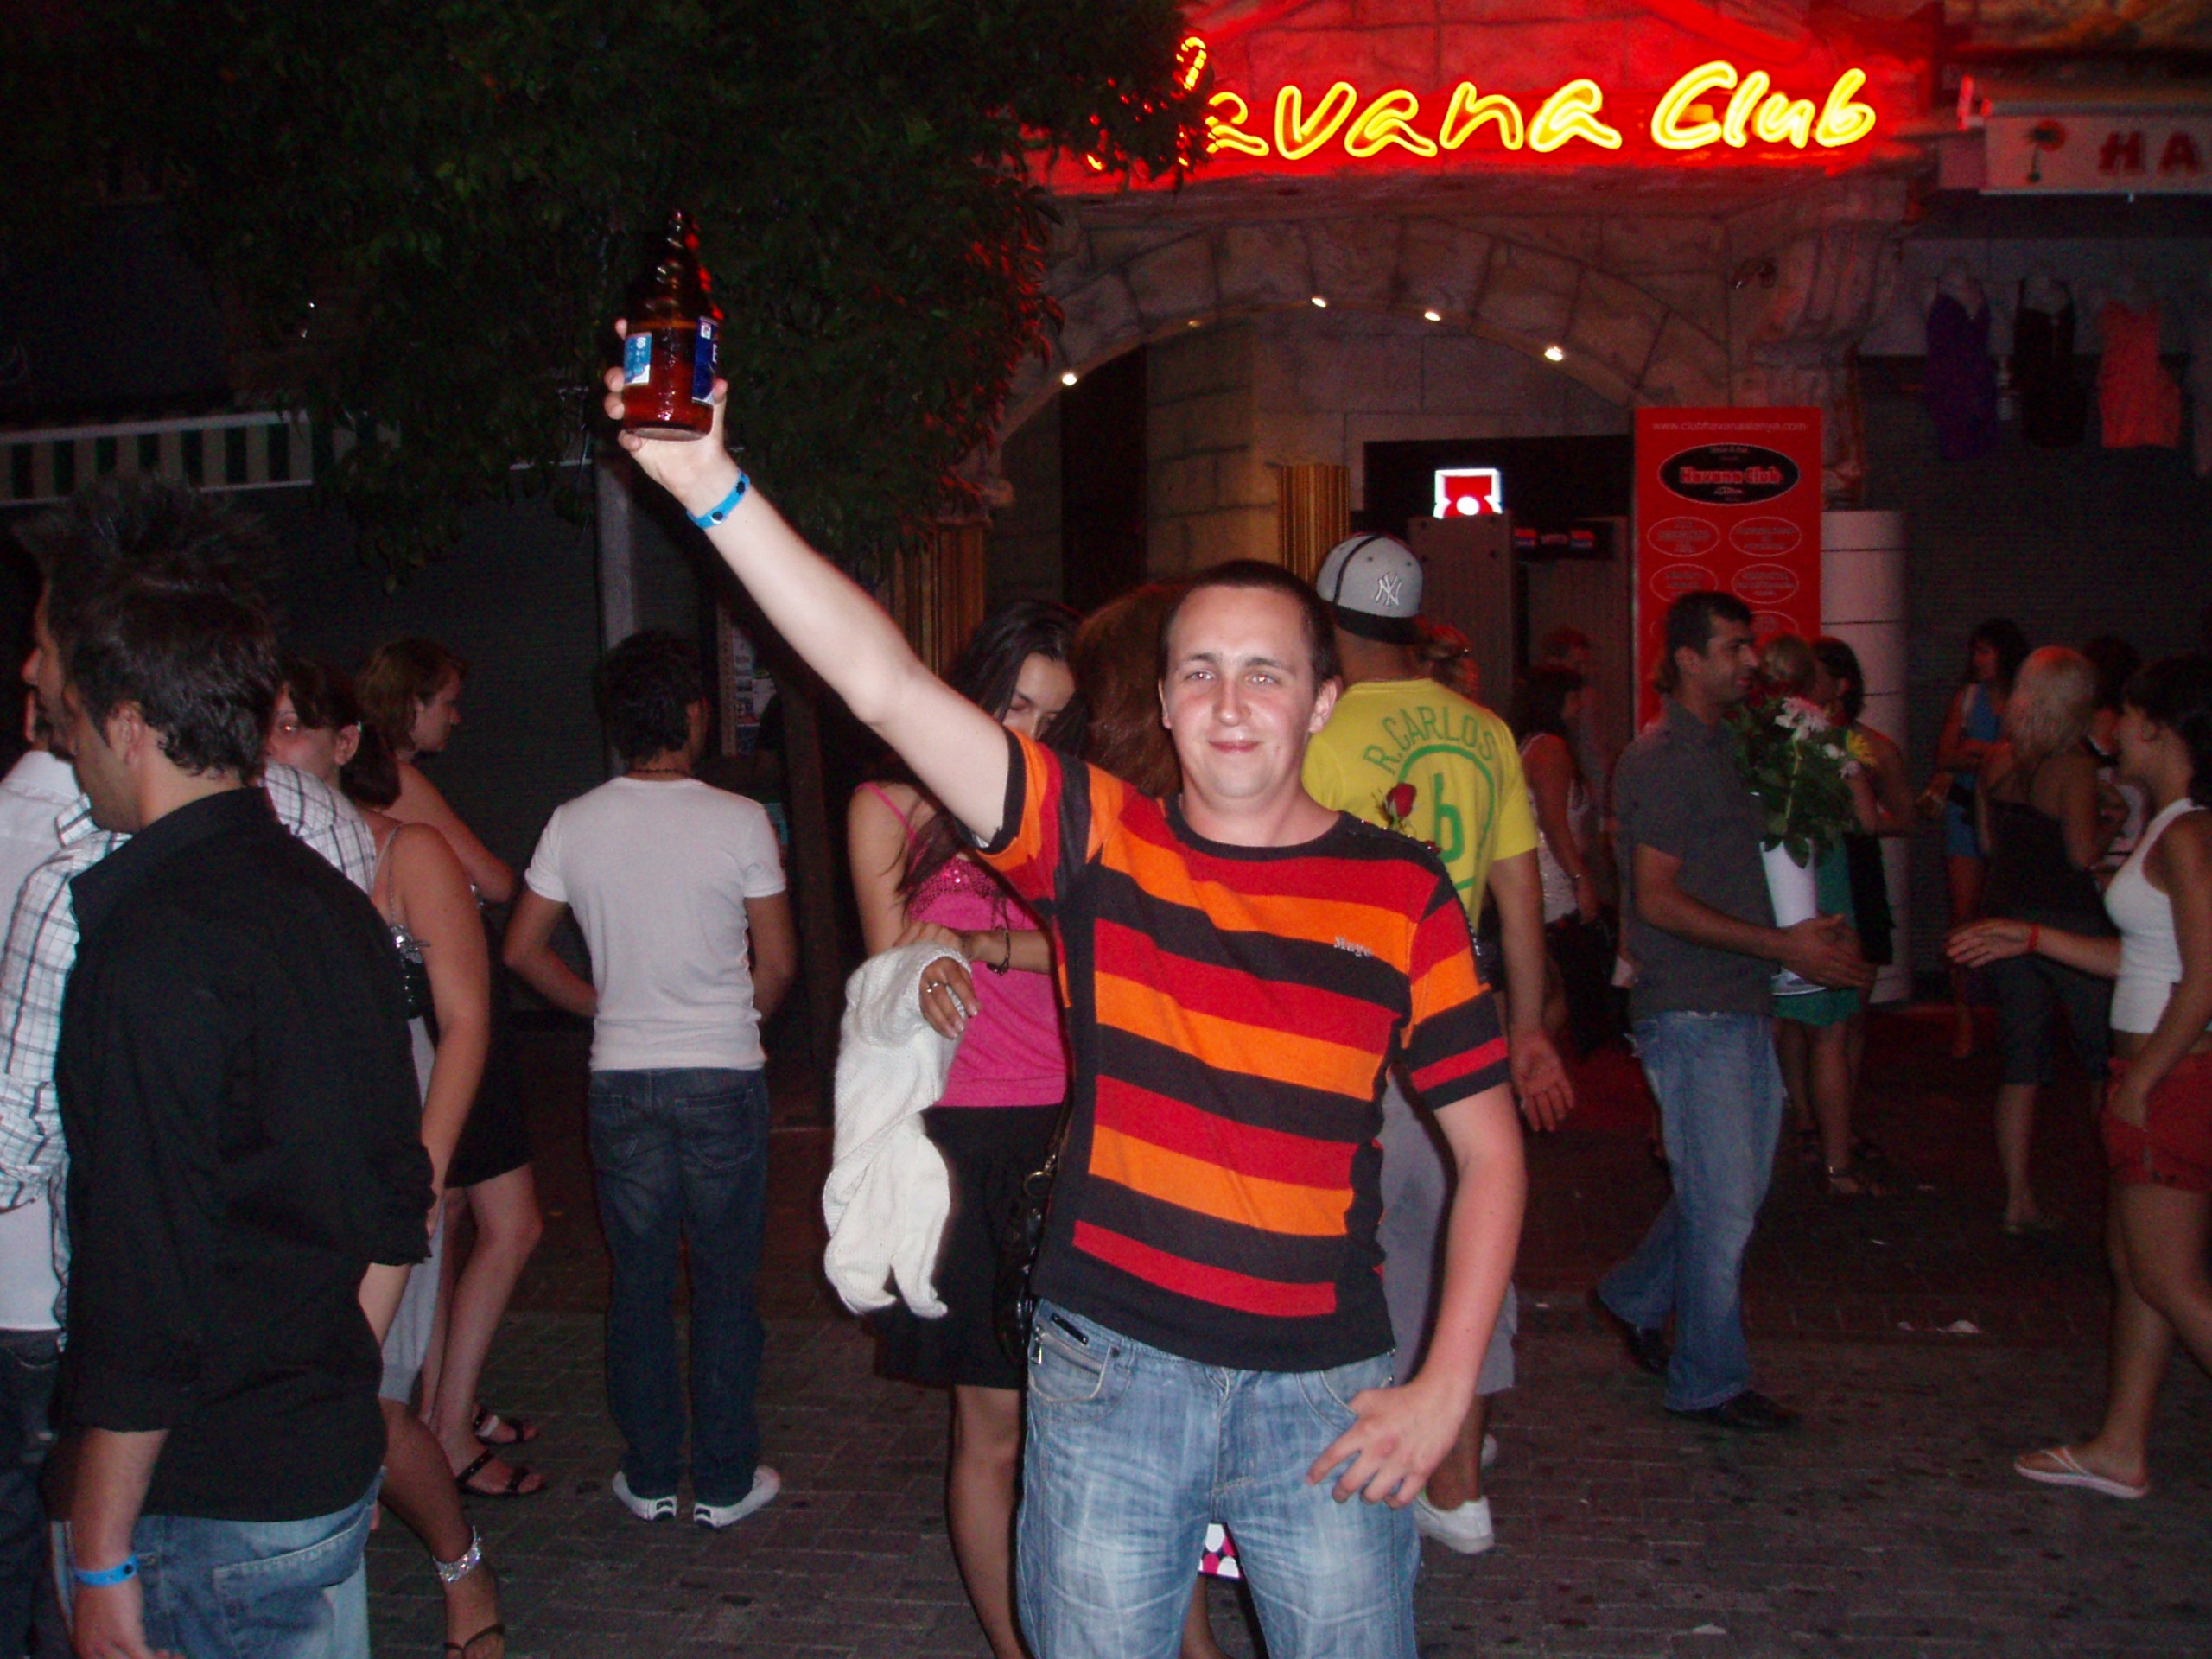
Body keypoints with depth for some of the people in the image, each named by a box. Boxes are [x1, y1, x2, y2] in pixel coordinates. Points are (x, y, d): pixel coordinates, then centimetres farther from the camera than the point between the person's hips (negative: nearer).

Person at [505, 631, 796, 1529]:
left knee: (639, 1279, 12)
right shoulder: (740, 822, -9)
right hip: (724, 1076, -2)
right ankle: (725, 1481, 16)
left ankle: (650, 1477, 22)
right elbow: (778, 963, -5)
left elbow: (523, 949, 5)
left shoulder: (573, 824, -2)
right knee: (725, 1283, 8)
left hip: (622, 1079, 2)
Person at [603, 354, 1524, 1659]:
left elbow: (1491, 1150, 4)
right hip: (1113, 1371, 0)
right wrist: (709, 482, -21)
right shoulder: (1101, 841, -3)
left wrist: (1447, 1386, -4)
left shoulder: (1403, 894, -2)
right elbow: (887, 684, -13)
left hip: (1325, 1398, 0)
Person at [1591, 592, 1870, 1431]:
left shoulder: (1729, 749, 16)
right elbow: (1658, 900, -17)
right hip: (1690, 1011, -9)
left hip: (1743, 1006, 9)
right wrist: (1782, 945, -18)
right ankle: (1709, 1382, 13)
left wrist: (1817, 937, 8)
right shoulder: (1658, 759, -12)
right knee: (1723, 1205, -2)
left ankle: (1634, 1298, 34)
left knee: (1734, 1191, 15)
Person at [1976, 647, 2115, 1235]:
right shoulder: (2074, 766, -14)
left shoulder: (1994, 761, 4)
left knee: (2021, 1064, 9)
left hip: (2005, 915, 6)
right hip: (2066, 919, -5)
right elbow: (2083, 854, -15)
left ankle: (2018, 1200, 10)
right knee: (2106, 1057, 9)